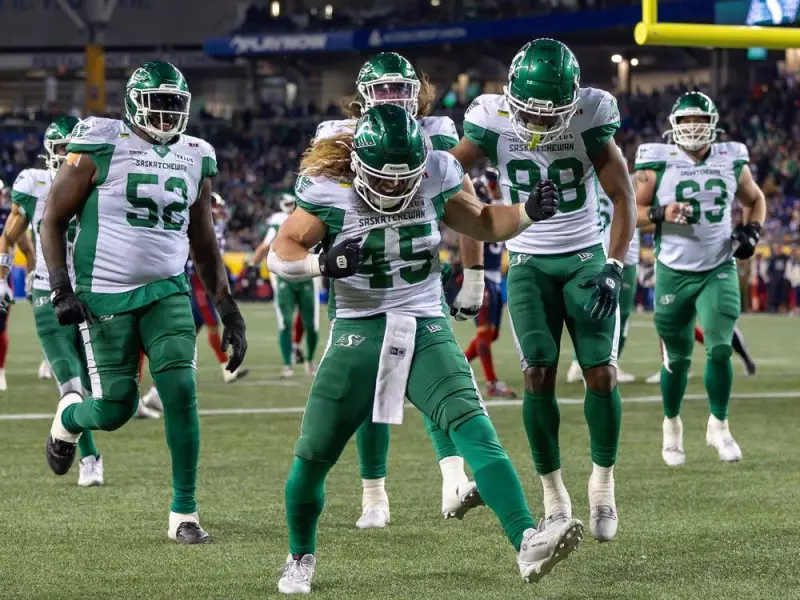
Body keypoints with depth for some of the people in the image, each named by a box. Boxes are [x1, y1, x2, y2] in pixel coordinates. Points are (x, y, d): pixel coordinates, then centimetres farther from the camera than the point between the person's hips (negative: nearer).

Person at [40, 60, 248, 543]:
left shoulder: (195, 159, 7)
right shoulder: (101, 149, -8)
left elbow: (204, 244, 16)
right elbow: (53, 219, -3)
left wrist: (229, 311, 13)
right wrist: (61, 288, -13)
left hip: (167, 291, 4)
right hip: (105, 297, -4)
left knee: (181, 394, -12)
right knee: (115, 409, -3)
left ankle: (184, 513, -2)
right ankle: (69, 417, 36)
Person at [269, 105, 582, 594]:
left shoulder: (435, 177, -1)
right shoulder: (329, 191, -8)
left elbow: (483, 224, 15)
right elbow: (281, 253, -3)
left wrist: (529, 213, -4)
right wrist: (323, 263, -23)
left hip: (426, 329, 1)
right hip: (360, 332, -1)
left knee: (473, 429, -21)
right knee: (313, 457, 3)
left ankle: (528, 544, -33)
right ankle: (301, 558, 30)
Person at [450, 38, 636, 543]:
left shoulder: (591, 119, -12)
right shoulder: (494, 121, -12)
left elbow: (623, 196, -10)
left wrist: (614, 267, -18)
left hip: (586, 257, 0)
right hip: (529, 262, 0)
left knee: (602, 372, -10)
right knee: (539, 375, -11)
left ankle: (603, 482, 10)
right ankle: (554, 494, 2)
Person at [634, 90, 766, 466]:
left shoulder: (731, 162, 2)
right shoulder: (657, 164, -7)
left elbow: (754, 199, 19)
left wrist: (751, 231, 0)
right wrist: (661, 214, -22)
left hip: (719, 270, 1)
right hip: (674, 273, -1)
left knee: (720, 349, -13)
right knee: (677, 358, 7)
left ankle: (719, 426, 5)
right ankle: (671, 425, 31)